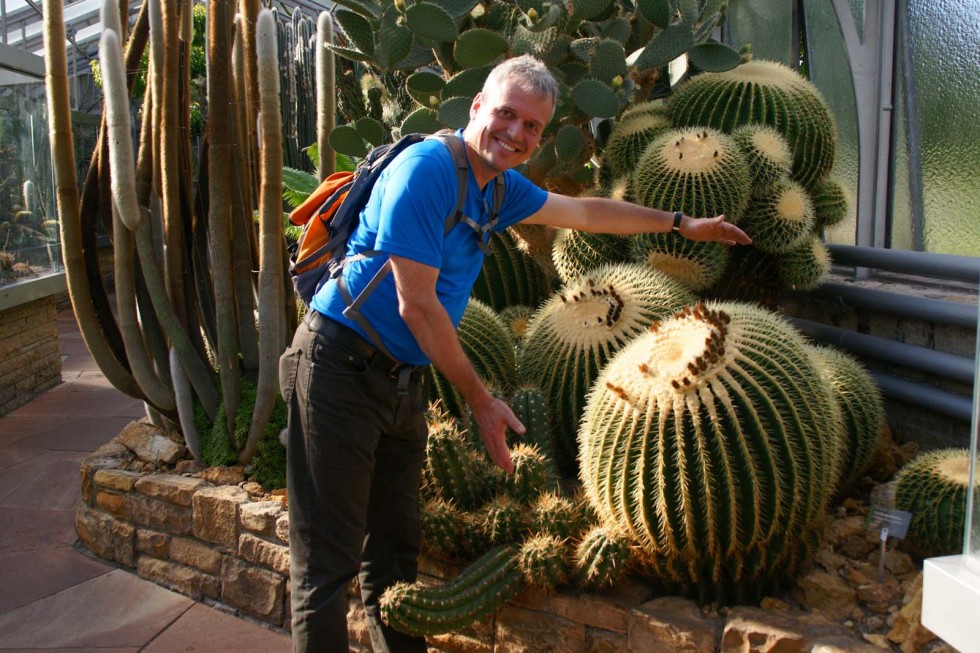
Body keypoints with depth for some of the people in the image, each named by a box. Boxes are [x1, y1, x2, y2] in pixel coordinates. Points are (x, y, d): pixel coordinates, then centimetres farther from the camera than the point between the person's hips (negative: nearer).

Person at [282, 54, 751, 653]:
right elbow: (417, 306, -18)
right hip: (342, 371, -8)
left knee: (394, 552, 13)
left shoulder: (501, 188, 10)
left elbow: (586, 212, 25)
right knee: (329, 564, -4)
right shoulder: (426, 170, -16)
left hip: (402, 379, 8)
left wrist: (685, 225, 32)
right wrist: (481, 401, -11)